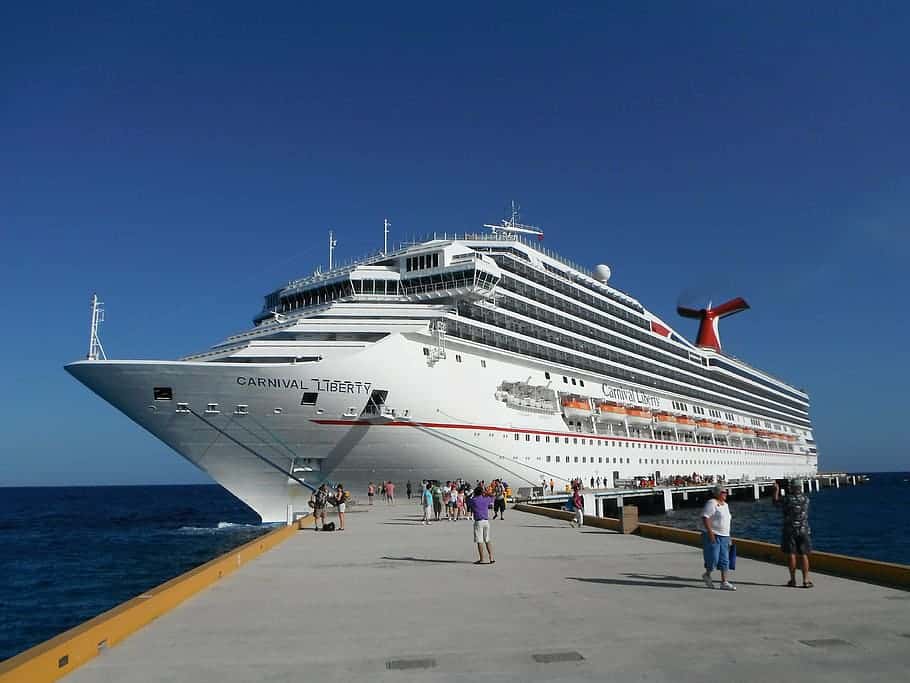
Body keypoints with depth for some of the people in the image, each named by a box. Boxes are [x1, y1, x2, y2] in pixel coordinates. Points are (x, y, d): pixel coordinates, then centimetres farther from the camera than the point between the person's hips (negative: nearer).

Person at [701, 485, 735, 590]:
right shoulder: (712, 503, -12)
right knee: (713, 559, -7)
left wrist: (728, 536, 20)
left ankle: (724, 582, 8)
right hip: (713, 536, -8)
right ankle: (707, 575, 18)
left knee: (725, 560, 4)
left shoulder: (725, 504, 14)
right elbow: (704, 517, -20)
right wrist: (710, 532, -26)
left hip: (724, 537, 8)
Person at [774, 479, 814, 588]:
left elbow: (776, 502, 8)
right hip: (803, 530, 2)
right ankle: (806, 580, 3)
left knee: (791, 554, 3)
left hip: (789, 530, -2)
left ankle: (793, 580, 7)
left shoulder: (787, 499, -11)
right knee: (803, 555, 5)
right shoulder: (806, 499, -1)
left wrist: (776, 490, 22)